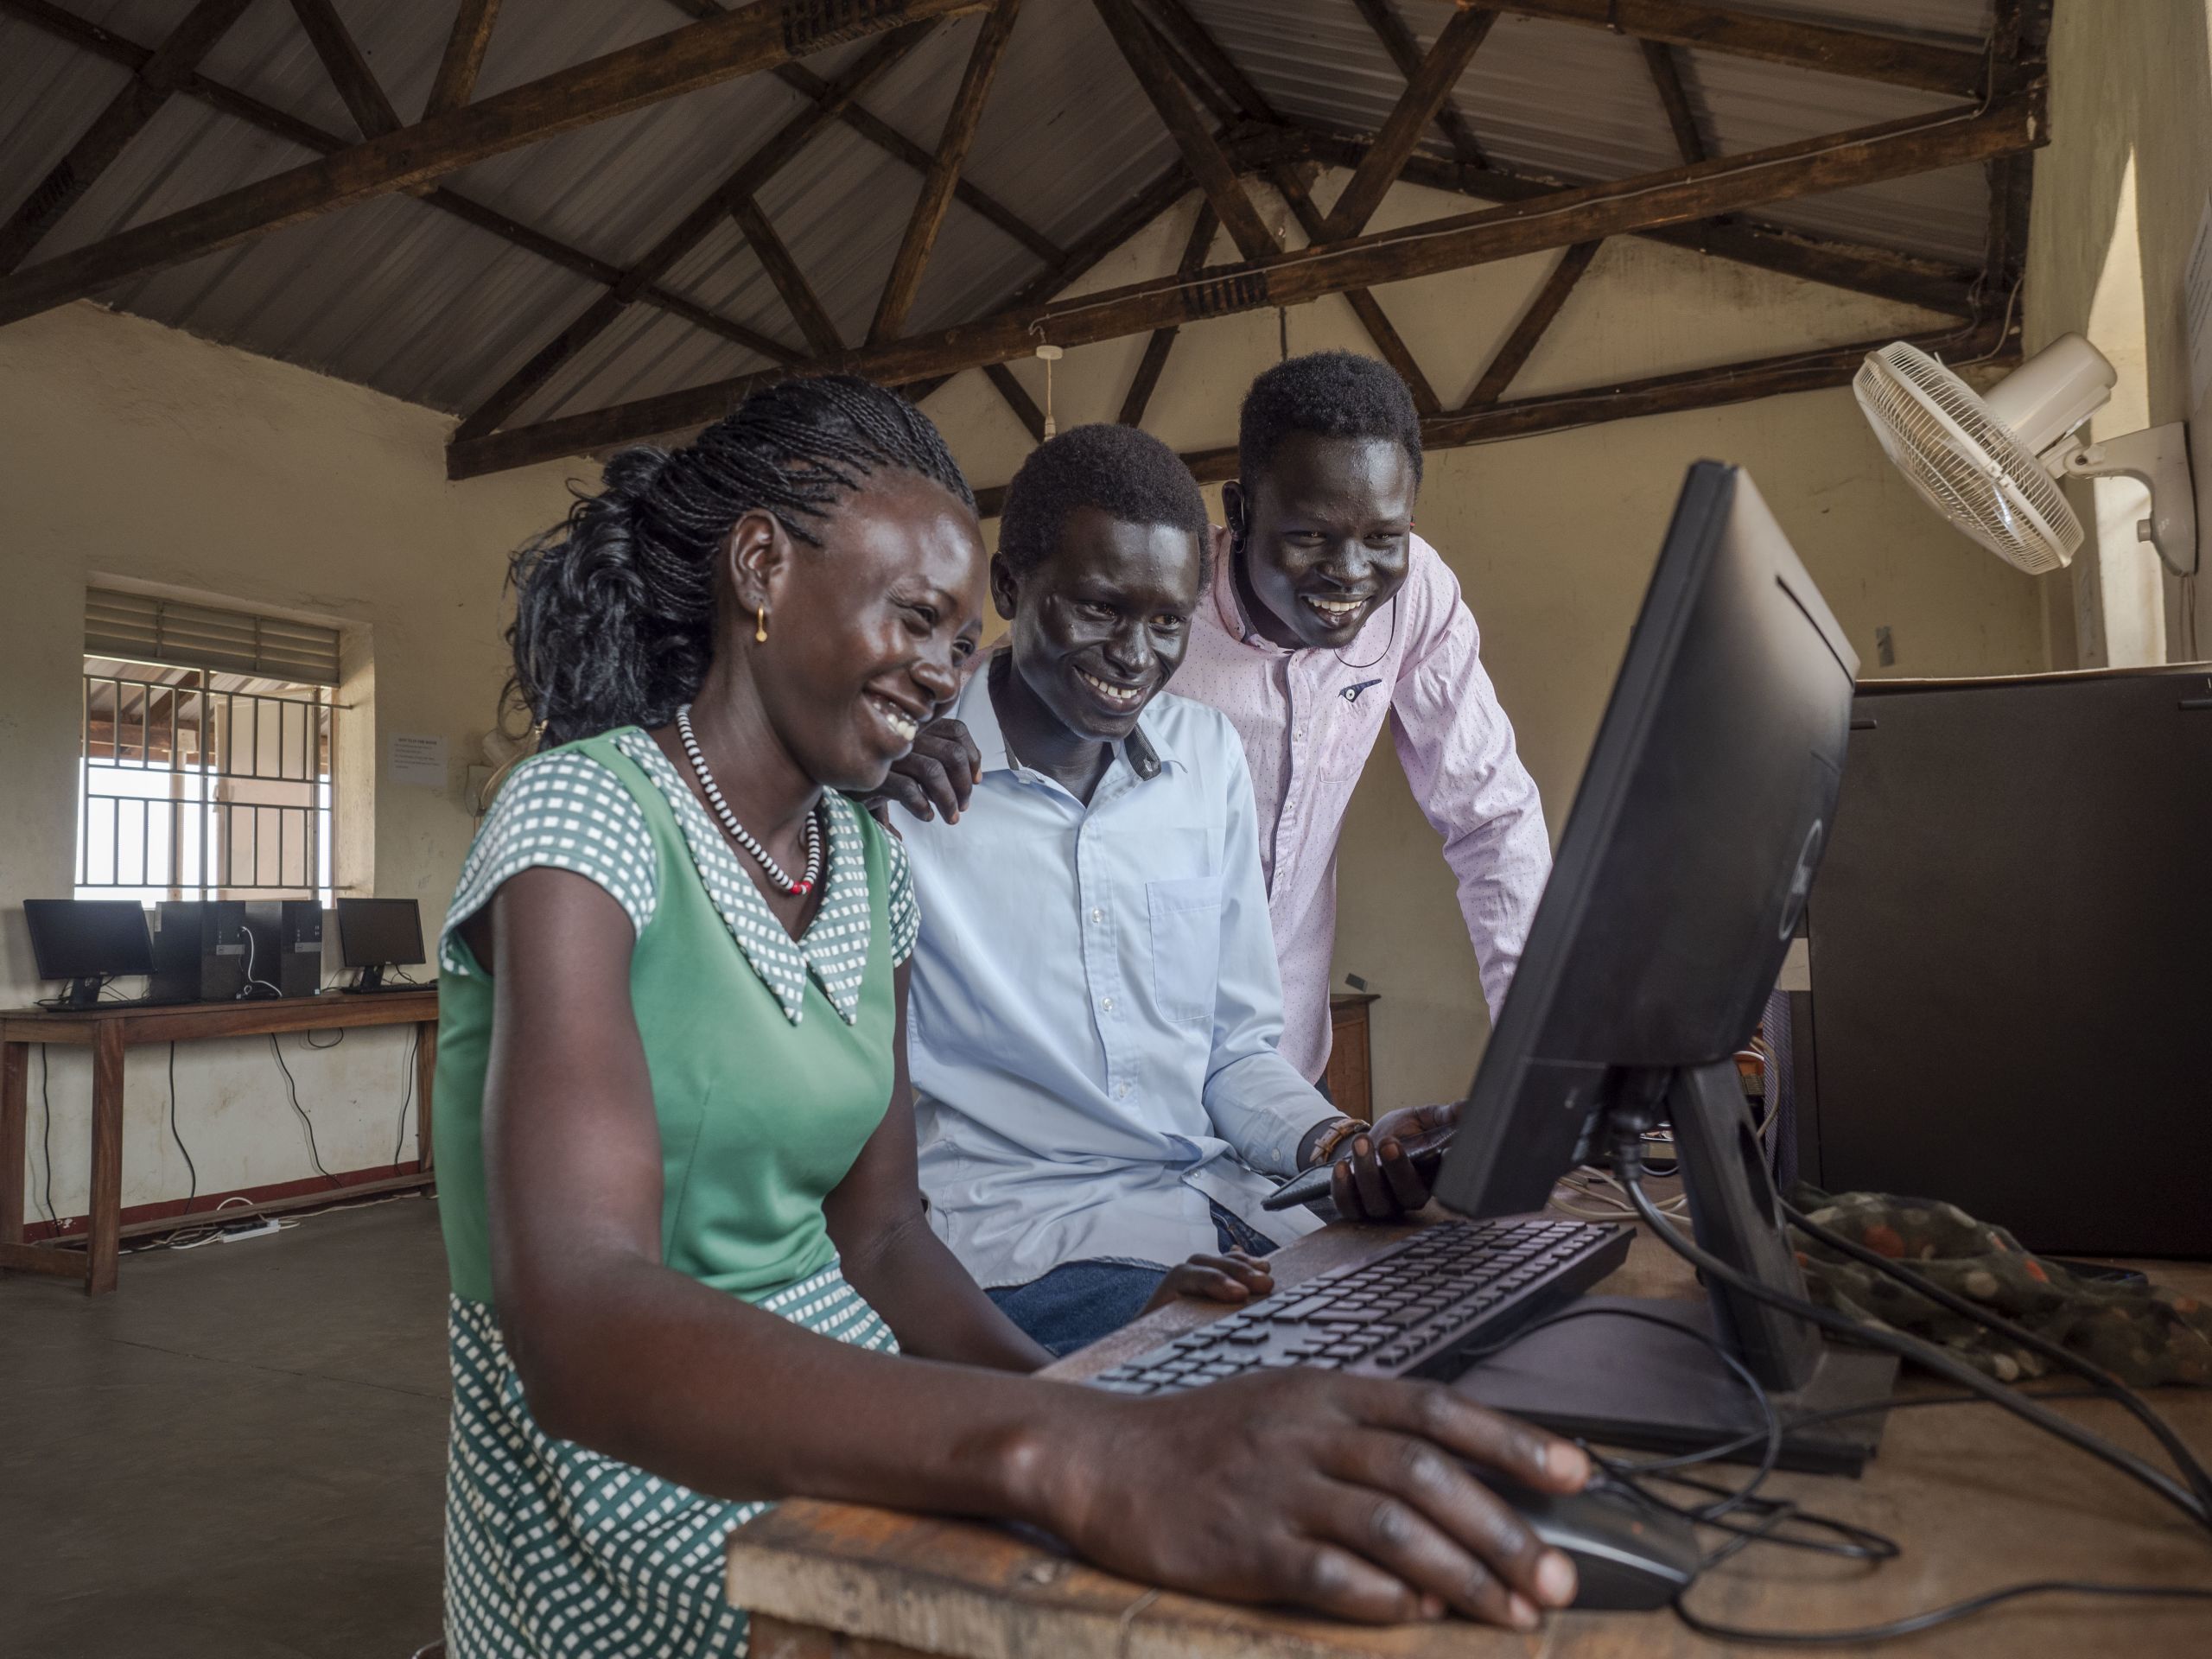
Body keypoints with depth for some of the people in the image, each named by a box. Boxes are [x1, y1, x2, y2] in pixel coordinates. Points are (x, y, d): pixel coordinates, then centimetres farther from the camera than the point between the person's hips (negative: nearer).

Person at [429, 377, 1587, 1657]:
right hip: (628, 1487, -5)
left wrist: (1066, 1398, -13)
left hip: (835, 1439, 6)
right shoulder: (579, 818, -16)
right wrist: (1070, 1453, -42)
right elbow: (577, 1325, -29)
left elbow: (878, 1231, 6)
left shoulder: (871, 861, 6)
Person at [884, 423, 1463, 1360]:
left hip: (1220, 1199, 6)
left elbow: (1237, 1048, 13)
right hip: (1018, 1231, -5)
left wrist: (1337, 1145, -7)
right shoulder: (904, 771, -7)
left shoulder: (1210, 757, 10)